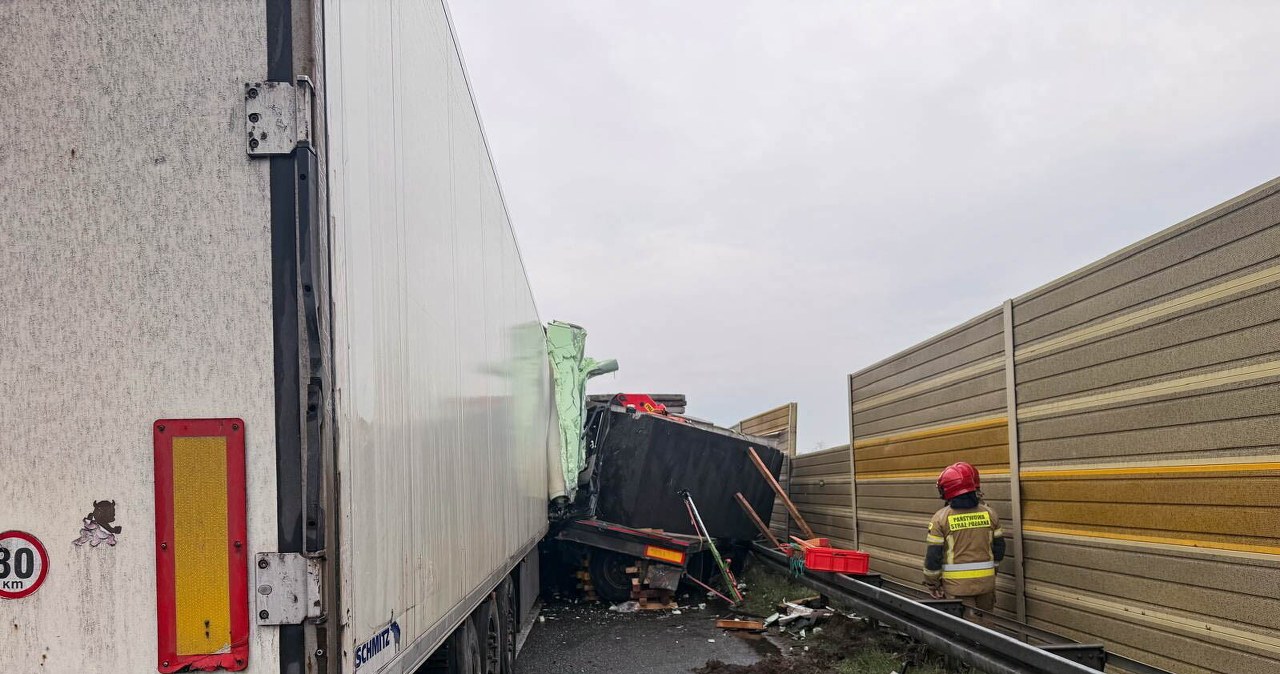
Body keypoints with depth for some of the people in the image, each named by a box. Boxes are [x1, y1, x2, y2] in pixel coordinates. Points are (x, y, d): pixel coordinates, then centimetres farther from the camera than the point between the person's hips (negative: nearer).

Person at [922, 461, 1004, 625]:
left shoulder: (941, 518, -9)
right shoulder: (989, 513, 1)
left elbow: (933, 555, -7)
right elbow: (999, 549, 8)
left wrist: (932, 584, 4)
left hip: (957, 584, -4)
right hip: (985, 581, 4)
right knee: (982, 623, 17)